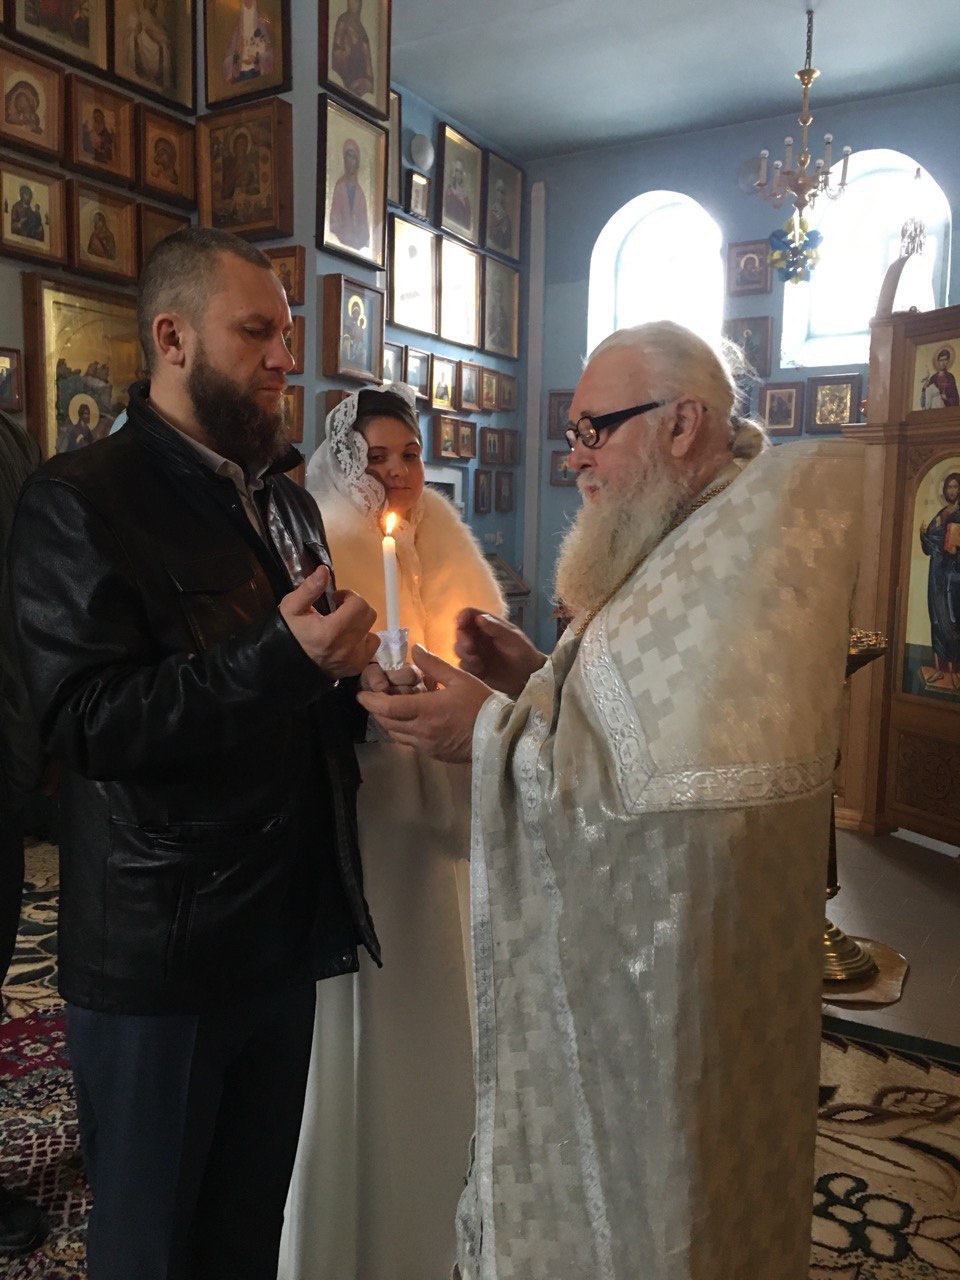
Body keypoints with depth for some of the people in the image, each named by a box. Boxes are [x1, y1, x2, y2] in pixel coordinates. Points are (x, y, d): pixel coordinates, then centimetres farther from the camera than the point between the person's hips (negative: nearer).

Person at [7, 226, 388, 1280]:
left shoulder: (290, 503, 14)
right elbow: (86, 721, -19)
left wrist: (347, 676, -1)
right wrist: (282, 661, -27)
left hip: (288, 937, 7)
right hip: (158, 955, -6)